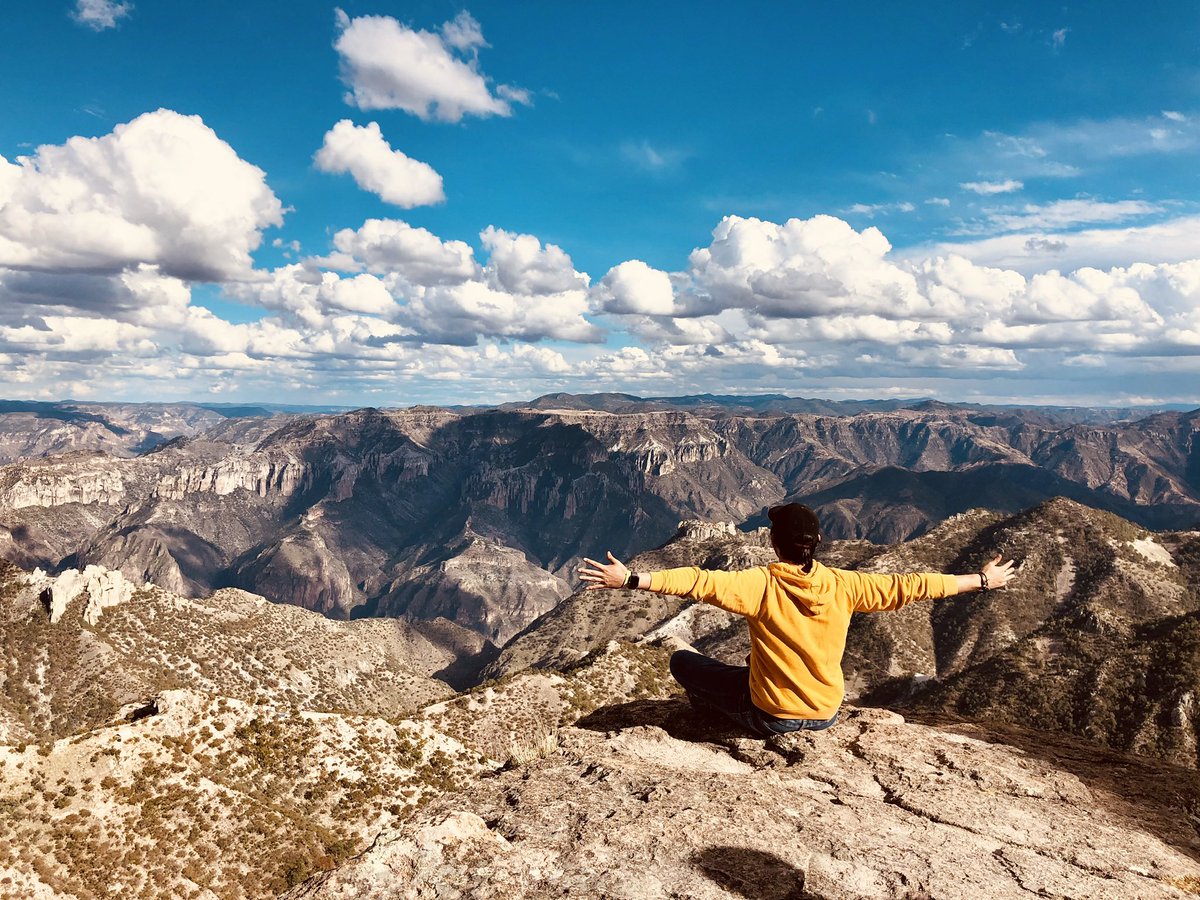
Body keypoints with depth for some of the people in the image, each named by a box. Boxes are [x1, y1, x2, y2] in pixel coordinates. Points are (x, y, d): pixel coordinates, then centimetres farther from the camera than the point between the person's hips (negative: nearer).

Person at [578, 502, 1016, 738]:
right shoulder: (842, 586, -11)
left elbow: (700, 581, -31)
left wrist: (630, 579, -33)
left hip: (768, 717, -4)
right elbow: (909, 585, -5)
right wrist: (982, 580, 6)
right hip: (826, 714, 4)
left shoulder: (760, 585, -21)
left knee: (682, 660, 9)